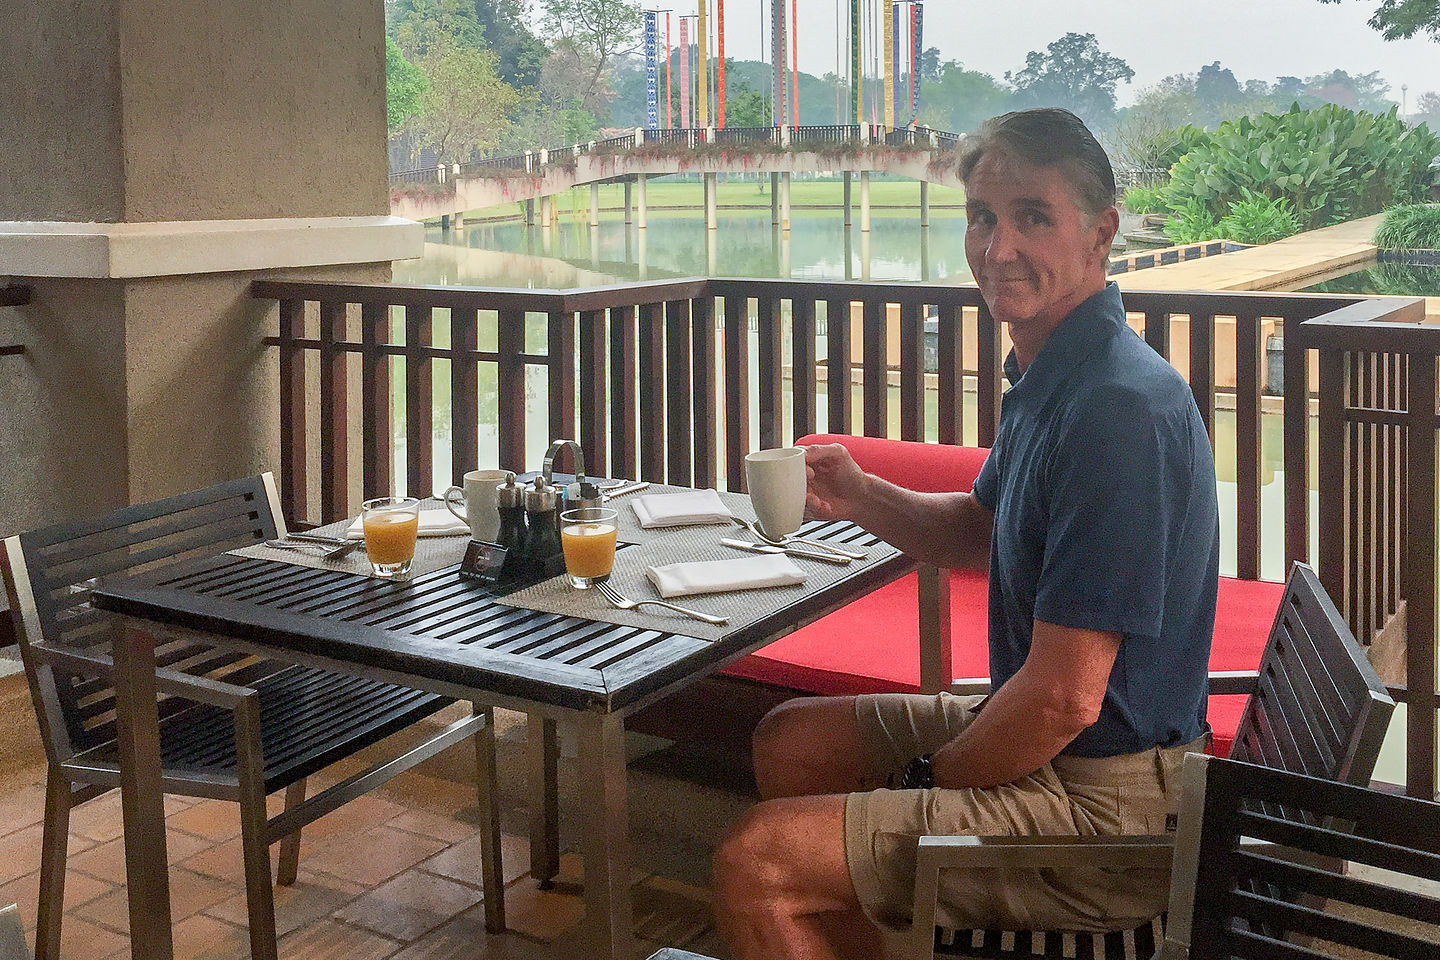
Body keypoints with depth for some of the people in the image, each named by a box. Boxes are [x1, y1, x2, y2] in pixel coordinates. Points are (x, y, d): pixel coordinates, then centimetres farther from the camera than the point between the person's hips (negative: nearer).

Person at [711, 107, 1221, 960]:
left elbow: (1063, 699, -28)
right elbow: (983, 532, 20)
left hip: (1104, 805, -10)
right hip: (1039, 732, 10)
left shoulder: (1120, 408, -27)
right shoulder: (1051, 375, 5)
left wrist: (930, 782, -10)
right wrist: (862, 498, 1)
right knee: (790, 741, 21)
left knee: (755, 862, -15)